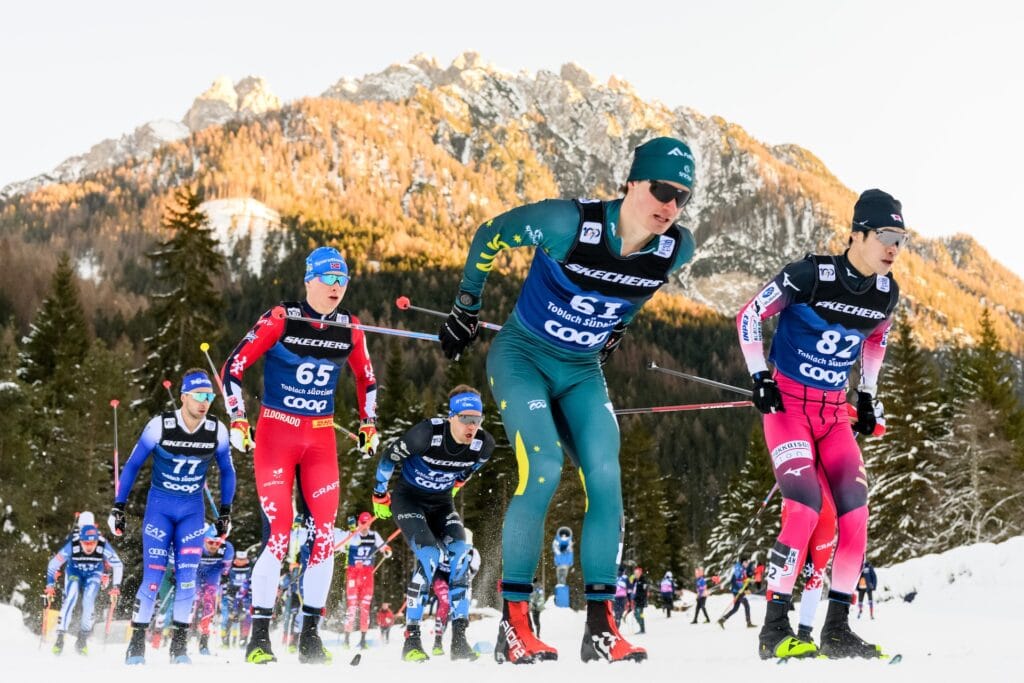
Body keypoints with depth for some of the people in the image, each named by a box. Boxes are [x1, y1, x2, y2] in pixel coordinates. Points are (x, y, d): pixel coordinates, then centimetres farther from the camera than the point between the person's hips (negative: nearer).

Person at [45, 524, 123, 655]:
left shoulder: (103, 546, -33)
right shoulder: (72, 545, -35)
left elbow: (118, 565, -17)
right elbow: (53, 565, -22)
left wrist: (116, 586, -23)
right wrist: (50, 585, -26)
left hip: (93, 574, 0)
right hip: (74, 572, 0)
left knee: (89, 601, -18)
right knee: (70, 599, -21)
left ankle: (82, 639, -2)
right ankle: (60, 637, -17)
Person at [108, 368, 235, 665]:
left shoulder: (217, 431, -8)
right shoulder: (160, 426, -16)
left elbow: (227, 472, 9)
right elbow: (132, 465, -4)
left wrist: (225, 513, 9)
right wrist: (118, 507, -4)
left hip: (192, 511, 2)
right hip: (159, 507, -2)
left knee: (187, 577, -8)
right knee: (153, 577, -9)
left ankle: (179, 644, 4)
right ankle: (137, 643, 4)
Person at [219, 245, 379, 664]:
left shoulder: (349, 328, 2)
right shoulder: (280, 320, -11)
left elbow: (366, 379, 20)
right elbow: (233, 368, -7)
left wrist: (369, 425, 13)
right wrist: (237, 422, -12)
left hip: (321, 440, 4)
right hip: (275, 434, -4)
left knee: (325, 535, -4)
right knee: (279, 534, -13)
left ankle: (310, 636, 7)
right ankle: (258, 638, -3)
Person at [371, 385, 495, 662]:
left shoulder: (484, 444, -17)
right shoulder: (427, 433, -31)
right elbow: (389, 457, -13)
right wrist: (380, 495, -2)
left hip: (441, 502, 5)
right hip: (408, 497, -4)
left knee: (460, 554, -18)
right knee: (429, 555, -25)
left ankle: (459, 639, -13)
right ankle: (411, 639, -16)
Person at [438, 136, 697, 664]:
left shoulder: (677, 249, -11)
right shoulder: (568, 223, -25)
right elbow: (489, 236, -9)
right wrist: (466, 308, -1)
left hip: (583, 373, 5)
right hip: (522, 357, -5)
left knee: (605, 479, -11)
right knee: (543, 471, -22)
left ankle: (600, 625, -4)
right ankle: (513, 622, -13)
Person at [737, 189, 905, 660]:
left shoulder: (887, 294, 2)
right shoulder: (810, 276, -16)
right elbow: (749, 317, -7)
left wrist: (868, 395, 20)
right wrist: (759, 378, -12)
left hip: (834, 411, 6)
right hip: (788, 403, -6)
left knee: (855, 511, -6)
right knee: (806, 507, -20)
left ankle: (837, 629, 4)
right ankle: (774, 630, -14)